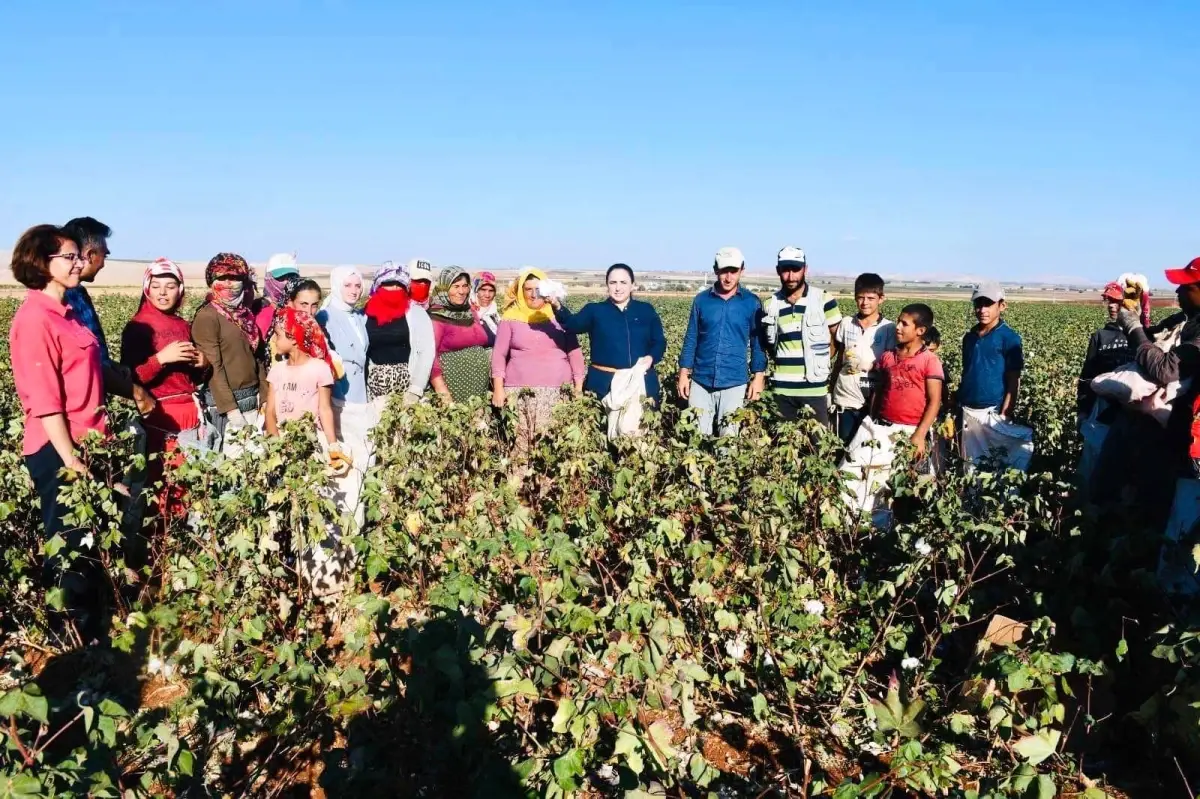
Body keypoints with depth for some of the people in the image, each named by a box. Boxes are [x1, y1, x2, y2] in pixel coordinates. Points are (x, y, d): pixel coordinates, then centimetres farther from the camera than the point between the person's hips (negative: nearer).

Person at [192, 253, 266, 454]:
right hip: (225, 401, -7)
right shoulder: (206, 317, -9)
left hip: (253, 401, 7)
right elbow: (214, 367, -14)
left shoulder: (246, 314, 12)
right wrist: (231, 409, -18)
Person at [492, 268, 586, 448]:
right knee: (520, 443, -7)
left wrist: (579, 387, 4)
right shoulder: (511, 317, 7)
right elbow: (499, 354, 7)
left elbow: (574, 352, 9)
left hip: (558, 391, 0)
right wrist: (498, 388, -2)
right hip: (520, 392, 0)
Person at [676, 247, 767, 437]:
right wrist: (684, 373, 4)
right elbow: (691, 338, 7)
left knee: (729, 437, 4)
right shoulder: (701, 299, 3)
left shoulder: (752, 302, -1)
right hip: (701, 382, 2)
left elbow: (758, 342, 4)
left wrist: (758, 376, -1)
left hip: (735, 383, -1)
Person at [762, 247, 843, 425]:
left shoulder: (824, 300, -3)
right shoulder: (772, 305, 5)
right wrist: (786, 364, 5)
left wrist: (820, 363, 0)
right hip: (782, 388, 3)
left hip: (815, 387, -3)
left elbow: (837, 338, 5)